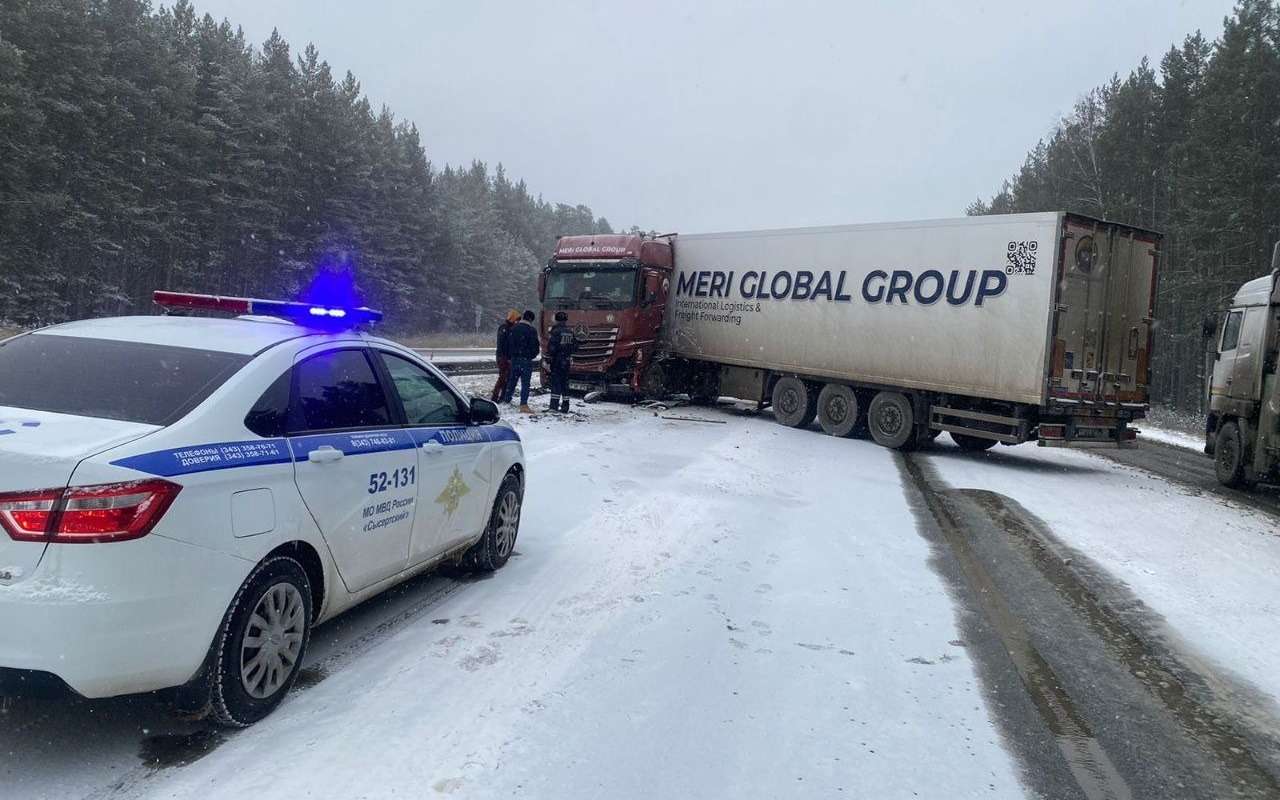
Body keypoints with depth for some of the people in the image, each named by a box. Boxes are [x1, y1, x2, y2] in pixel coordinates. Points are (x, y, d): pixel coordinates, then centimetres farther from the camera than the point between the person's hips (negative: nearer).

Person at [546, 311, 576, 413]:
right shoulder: (570, 332, 9)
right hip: (566, 361, 6)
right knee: (565, 383, 10)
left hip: (557, 360, -6)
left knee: (555, 382, -3)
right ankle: (565, 407, 11)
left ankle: (554, 406, -8)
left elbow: (551, 347, -15)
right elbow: (574, 346, 15)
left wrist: (549, 357, -9)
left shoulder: (555, 331, -12)